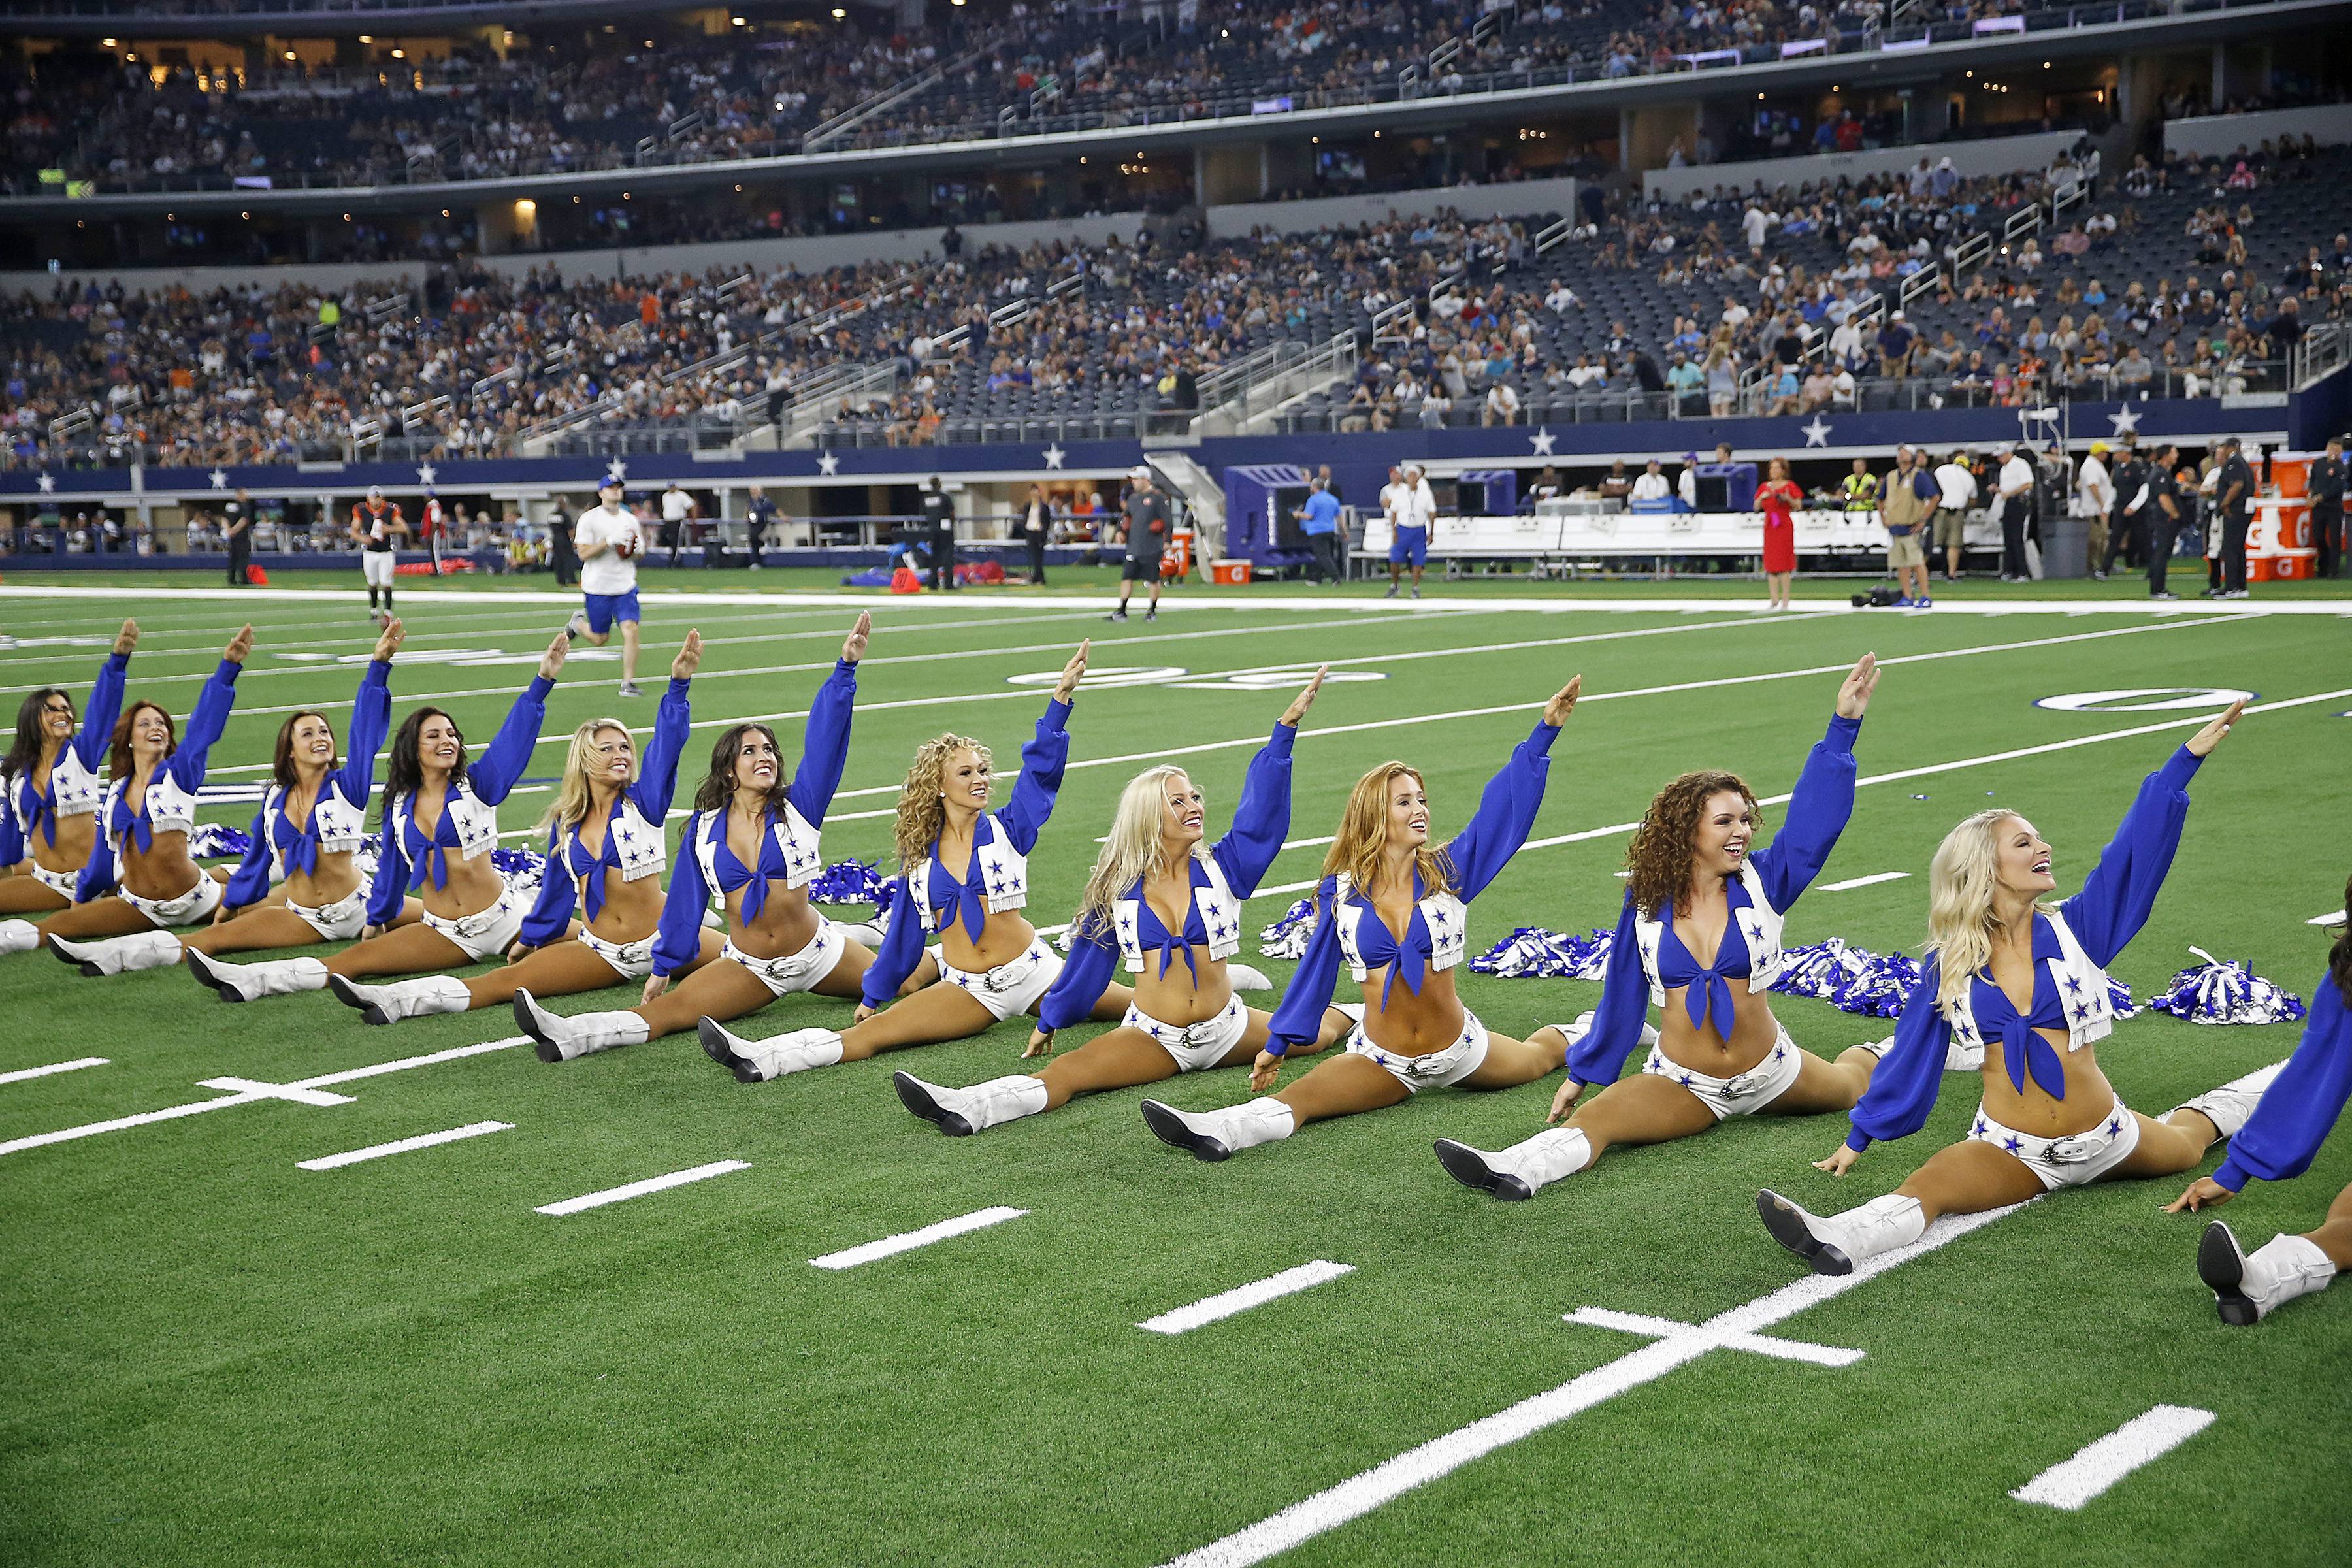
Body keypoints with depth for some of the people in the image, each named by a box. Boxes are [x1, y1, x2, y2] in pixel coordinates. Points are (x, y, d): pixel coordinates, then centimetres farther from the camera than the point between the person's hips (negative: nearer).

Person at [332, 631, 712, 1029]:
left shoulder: (644, 802, -5)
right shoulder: (566, 822, 5)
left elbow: (666, 745, -20)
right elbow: (557, 887, 18)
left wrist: (679, 682, -33)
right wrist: (531, 938, 27)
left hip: (659, 940, -2)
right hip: (601, 951, 2)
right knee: (508, 979, -9)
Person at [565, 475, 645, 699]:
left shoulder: (630, 519, 9)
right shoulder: (589, 519, -6)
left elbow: (638, 550, 19)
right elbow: (583, 553, -13)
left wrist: (638, 550, -4)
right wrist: (610, 541, -22)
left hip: (625, 587, 3)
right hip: (597, 588, -3)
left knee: (631, 631, -13)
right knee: (600, 639, 7)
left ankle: (628, 683, -5)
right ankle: (578, 623, 40)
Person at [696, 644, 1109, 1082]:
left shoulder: (1007, 831, 0)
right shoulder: (920, 854, 6)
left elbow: (1041, 767, -11)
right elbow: (904, 931, 14)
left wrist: (1061, 697, -22)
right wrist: (873, 995, 18)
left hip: (1032, 972, 0)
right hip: (967, 991, 0)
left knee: (1134, 1005, -12)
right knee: (873, 1031, -16)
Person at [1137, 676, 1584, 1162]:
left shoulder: (1448, 874, -9)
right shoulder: (1342, 892, -8)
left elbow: (1504, 807, -14)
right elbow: (1316, 969, 1)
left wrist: (1546, 729, -20)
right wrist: (1278, 1044, 3)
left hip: (1460, 1052, 2)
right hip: (1382, 1062, -2)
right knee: (1301, 1098, -27)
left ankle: (1574, 1034, 63)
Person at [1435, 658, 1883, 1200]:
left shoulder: (1763, 885, -9)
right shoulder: (1648, 905, -7)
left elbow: (1815, 817, -19)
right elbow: (1621, 994, 3)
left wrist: (1844, 724, -27)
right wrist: (1582, 1072, 7)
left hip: (1770, 1075, 1)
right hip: (1683, 1085, -1)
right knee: (1596, 1118, -28)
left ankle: (1869, 1053, 63)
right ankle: (1512, 1170, -50)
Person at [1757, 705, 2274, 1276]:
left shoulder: (2072, 931, -4)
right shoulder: (1948, 965, -4)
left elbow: (2135, 852, -11)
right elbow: (1910, 1054, 5)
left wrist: (2189, 756, -18)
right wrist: (1859, 1138, 9)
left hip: (2105, 1139, 2)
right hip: (2010, 1152, -2)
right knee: (1925, 1189, -29)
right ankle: (1835, 1240, -56)